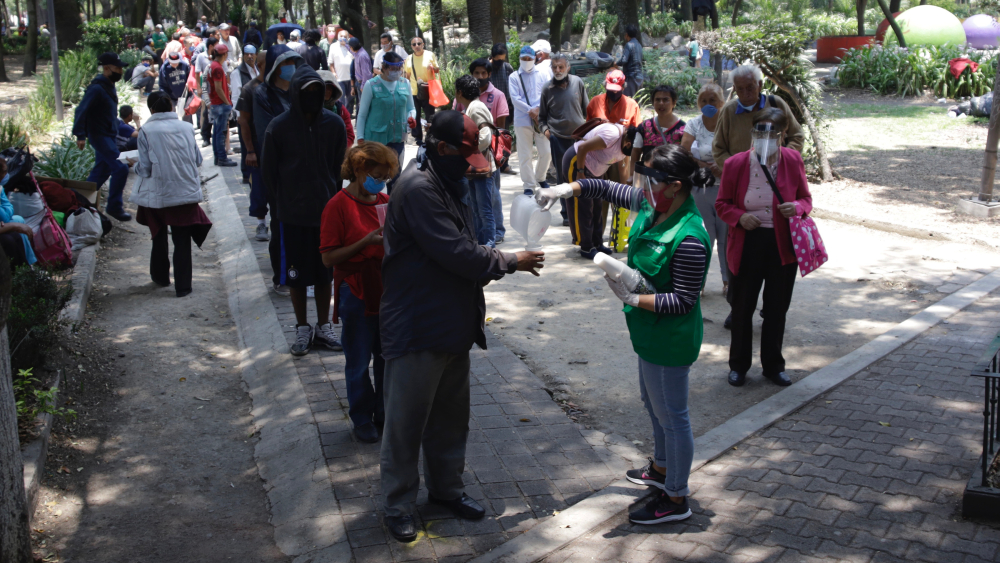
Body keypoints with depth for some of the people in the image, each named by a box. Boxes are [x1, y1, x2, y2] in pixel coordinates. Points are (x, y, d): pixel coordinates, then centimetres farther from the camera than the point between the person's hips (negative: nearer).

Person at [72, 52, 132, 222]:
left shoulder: (109, 86, 9)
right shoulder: (97, 88, -19)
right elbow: (81, 110, -23)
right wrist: (80, 135, -28)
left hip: (108, 135, 9)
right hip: (99, 136, -9)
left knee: (101, 171, 15)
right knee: (120, 169, -12)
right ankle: (114, 207, -3)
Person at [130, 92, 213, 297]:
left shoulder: (146, 131, -11)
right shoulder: (186, 128, -4)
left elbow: (145, 168, -10)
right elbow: (198, 159, 3)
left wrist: (135, 166, 12)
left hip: (158, 195, 0)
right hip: (186, 192, 1)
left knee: (159, 238, 21)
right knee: (182, 240, 6)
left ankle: (160, 277, 36)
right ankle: (183, 285, 5)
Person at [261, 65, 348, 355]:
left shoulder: (334, 124, -2)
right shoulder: (279, 127, -8)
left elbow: (340, 167, 7)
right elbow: (268, 171, 1)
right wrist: (281, 206, 1)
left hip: (327, 210, 2)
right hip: (293, 214, -2)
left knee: (325, 271, 11)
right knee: (296, 274, 7)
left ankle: (324, 326, 24)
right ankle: (303, 329, 20)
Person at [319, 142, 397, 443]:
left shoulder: (386, 201, 7)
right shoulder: (338, 206, -11)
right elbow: (329, 257, -15)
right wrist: (366, 242, -23)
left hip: (388, 292, 5)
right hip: (357, 296, -5)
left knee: (388, 357, 12)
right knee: (359, 362, 7)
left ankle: (384, 413, 28)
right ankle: (362, 419, 22)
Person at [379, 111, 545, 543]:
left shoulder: (445, 184, 12)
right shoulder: (418, 188, -21)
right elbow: (456, 252, -24)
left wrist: (488, 267, 3)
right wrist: (509, 261, -12)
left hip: (452, 324, 10)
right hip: (416, 328, -9)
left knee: (451, 414, 20)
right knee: (406, 421, 4)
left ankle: (446, 486, 37)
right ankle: (398, 504, 18)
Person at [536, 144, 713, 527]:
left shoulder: (689, 240, -30)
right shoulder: (651, 206, -4)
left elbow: (683, 301, -26)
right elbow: (608, 189, 8)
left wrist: (633, 299, -29)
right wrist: (565, 190, -5)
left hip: (669, 342, -10)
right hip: (651, 334, 10)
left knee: (671, 414, 6)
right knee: (654, 403, 27)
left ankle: (676, 499, 23)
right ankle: (662, 469, 49)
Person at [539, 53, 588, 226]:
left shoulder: (578, 83, 2)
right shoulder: (547, 89, 2)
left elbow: (587, 108, 10)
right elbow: (542, 116, 12)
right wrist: (545, 129, -4)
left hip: (580, 135, 0)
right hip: (558, 138, 0)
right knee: (563, 177, 5)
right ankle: (566, 213, 14)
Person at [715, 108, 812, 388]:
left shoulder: (793, 160, -5)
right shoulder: (735, 164, -9)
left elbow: (806, 198, 6)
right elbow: (722, 204, 1)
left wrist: (797, 207, -17)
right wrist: (739, 217, -19)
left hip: (783, 246, 1)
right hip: (747, 246, -1)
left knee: (777, 309, 13)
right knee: (742, 307, 10)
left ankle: (773, 366, 31)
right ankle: (738, 365, 28)